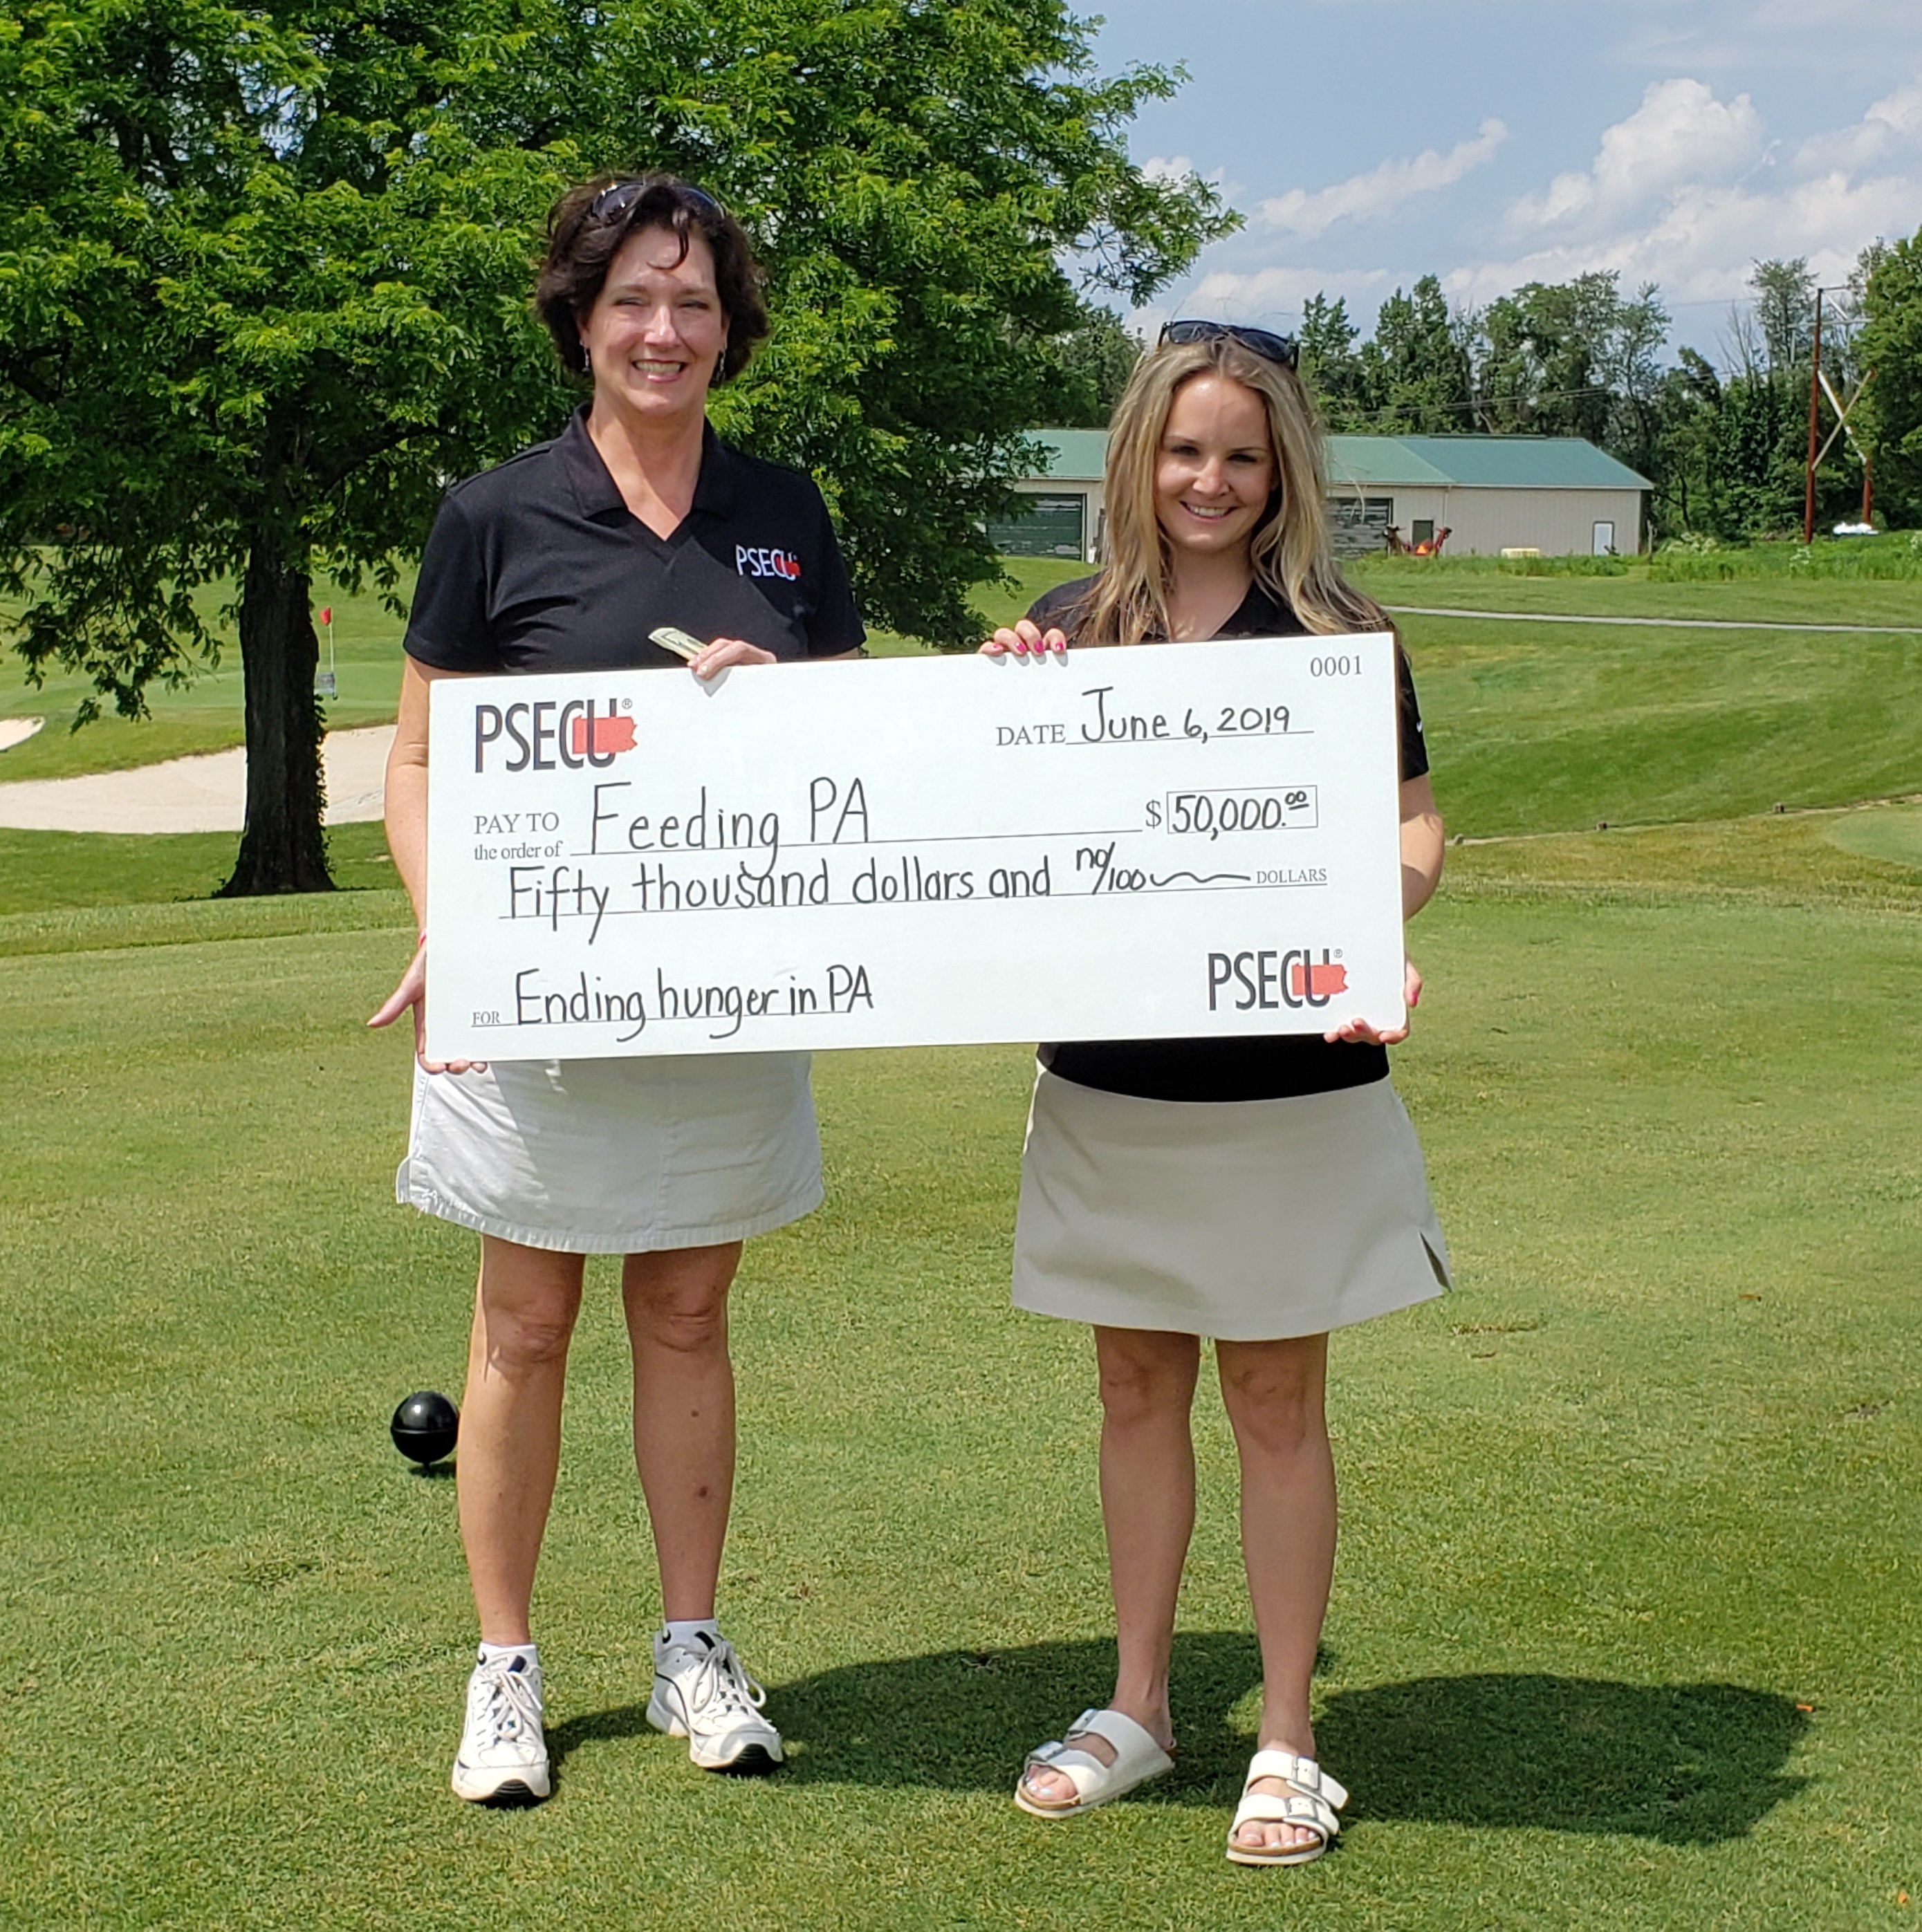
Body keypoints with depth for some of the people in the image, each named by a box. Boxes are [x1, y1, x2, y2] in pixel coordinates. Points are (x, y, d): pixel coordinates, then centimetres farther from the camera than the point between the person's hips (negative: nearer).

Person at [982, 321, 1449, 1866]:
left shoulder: (1336, 636, -3)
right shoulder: (1070, 628, 4)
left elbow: (1415, 827, -2)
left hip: (1290, 1085, -3)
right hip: (1109, 1083, 3)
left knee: (1277, 1398, 6)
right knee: (1138, 1387, 14)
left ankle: (1288, 1739, 19)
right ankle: (1137, 1706, 28)